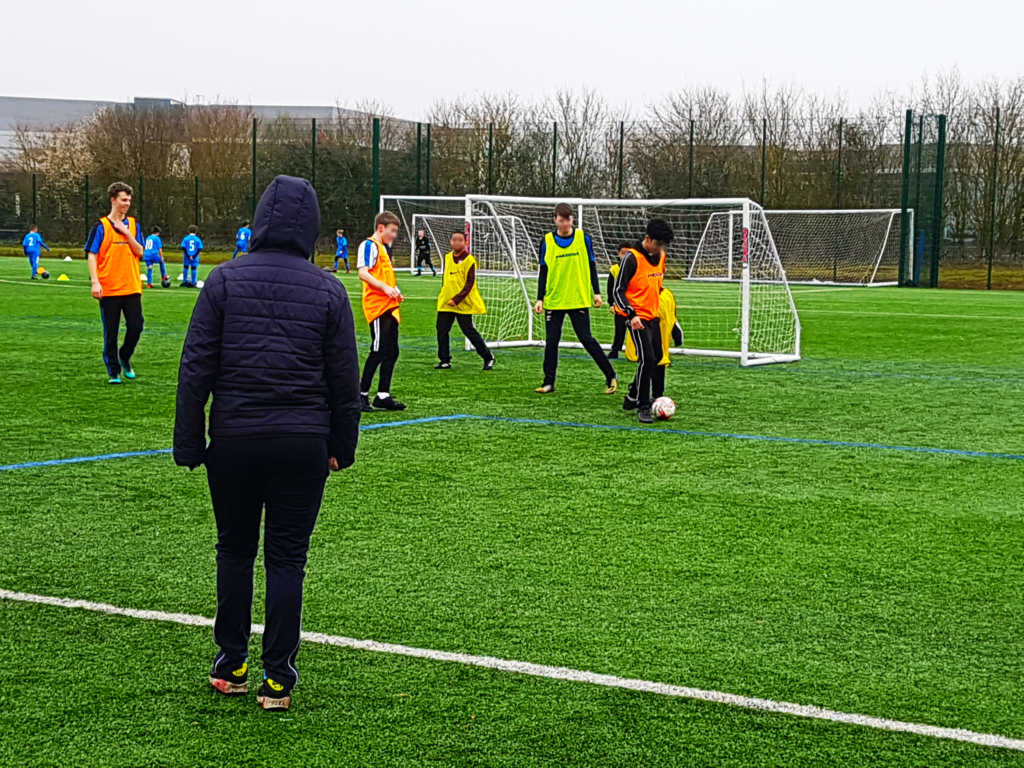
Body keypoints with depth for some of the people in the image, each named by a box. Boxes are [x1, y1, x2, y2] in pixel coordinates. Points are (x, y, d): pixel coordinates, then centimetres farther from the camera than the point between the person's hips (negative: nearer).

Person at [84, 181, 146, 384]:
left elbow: (140, 252, 2)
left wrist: (126, 232, -11)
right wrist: (95, 282, -16)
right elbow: (92, 255, -6)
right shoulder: (101, 226, -3)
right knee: (111, 332, 2)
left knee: (136, 325, -1)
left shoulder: (133, 225, 9)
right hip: (109, 289, -3)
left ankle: (125, 358, 24)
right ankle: (113, 371, 12)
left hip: (131, 287, 3)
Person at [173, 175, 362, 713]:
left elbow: (195, 368, -3)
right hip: (303, 445, 0)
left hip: (233, 441, 0)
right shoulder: (328, 291, -1)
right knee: (286, 558, 6)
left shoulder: (225, 280, -3)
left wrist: (189, 443, 2)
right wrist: (342, 446, 13)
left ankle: (231, 665, 22)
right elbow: (345, 380, 3)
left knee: (235, 549, 16)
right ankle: (278, 678, 7)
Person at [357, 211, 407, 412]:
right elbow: (363, 273, -20)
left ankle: (383, 396, 13)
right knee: (378, 350, -10)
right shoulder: (369, 245, -8)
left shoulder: (384, 248, 21)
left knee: (391, 352, 8)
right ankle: (362, 394, -2)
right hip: (377, 305, -9)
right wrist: (385, 288, -29)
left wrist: (396, 293, 14)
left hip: (389, 307, 9)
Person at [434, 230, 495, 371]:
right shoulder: (448, 257, 10)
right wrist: (443, 293, 15)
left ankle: (488, 357, 12)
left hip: (463, 304, -6)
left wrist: (456, 300, -18)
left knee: (470, 331, -2)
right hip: (445, 303, 6)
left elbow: (470, 283, -13)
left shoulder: (469, 260, -10)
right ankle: (445, 360, 10)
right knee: (442, 330, 2)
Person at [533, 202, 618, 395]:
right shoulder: (547, 241, 2)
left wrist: (597, 292, 1)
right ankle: (549, 382, 10)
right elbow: (543, 272, 6)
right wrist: (540, 298, 1)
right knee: (551, 341, 1)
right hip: (553, 300, 2)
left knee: (587, 339, -4)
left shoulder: (583, 238, 0)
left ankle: (611, 377, 5)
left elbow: (591, 266, 5)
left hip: (579, 300, -2)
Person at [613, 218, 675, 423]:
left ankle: (632, 398, 31)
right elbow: (619, 290, -16)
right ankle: (643, 407, -9)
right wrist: (631, 314, -26)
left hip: (653, 316, 8)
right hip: (637, 318, -8)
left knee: (656, 361, 14)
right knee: (647, 359, -17)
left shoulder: (661, 257, 7)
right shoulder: (632, 258, -15)